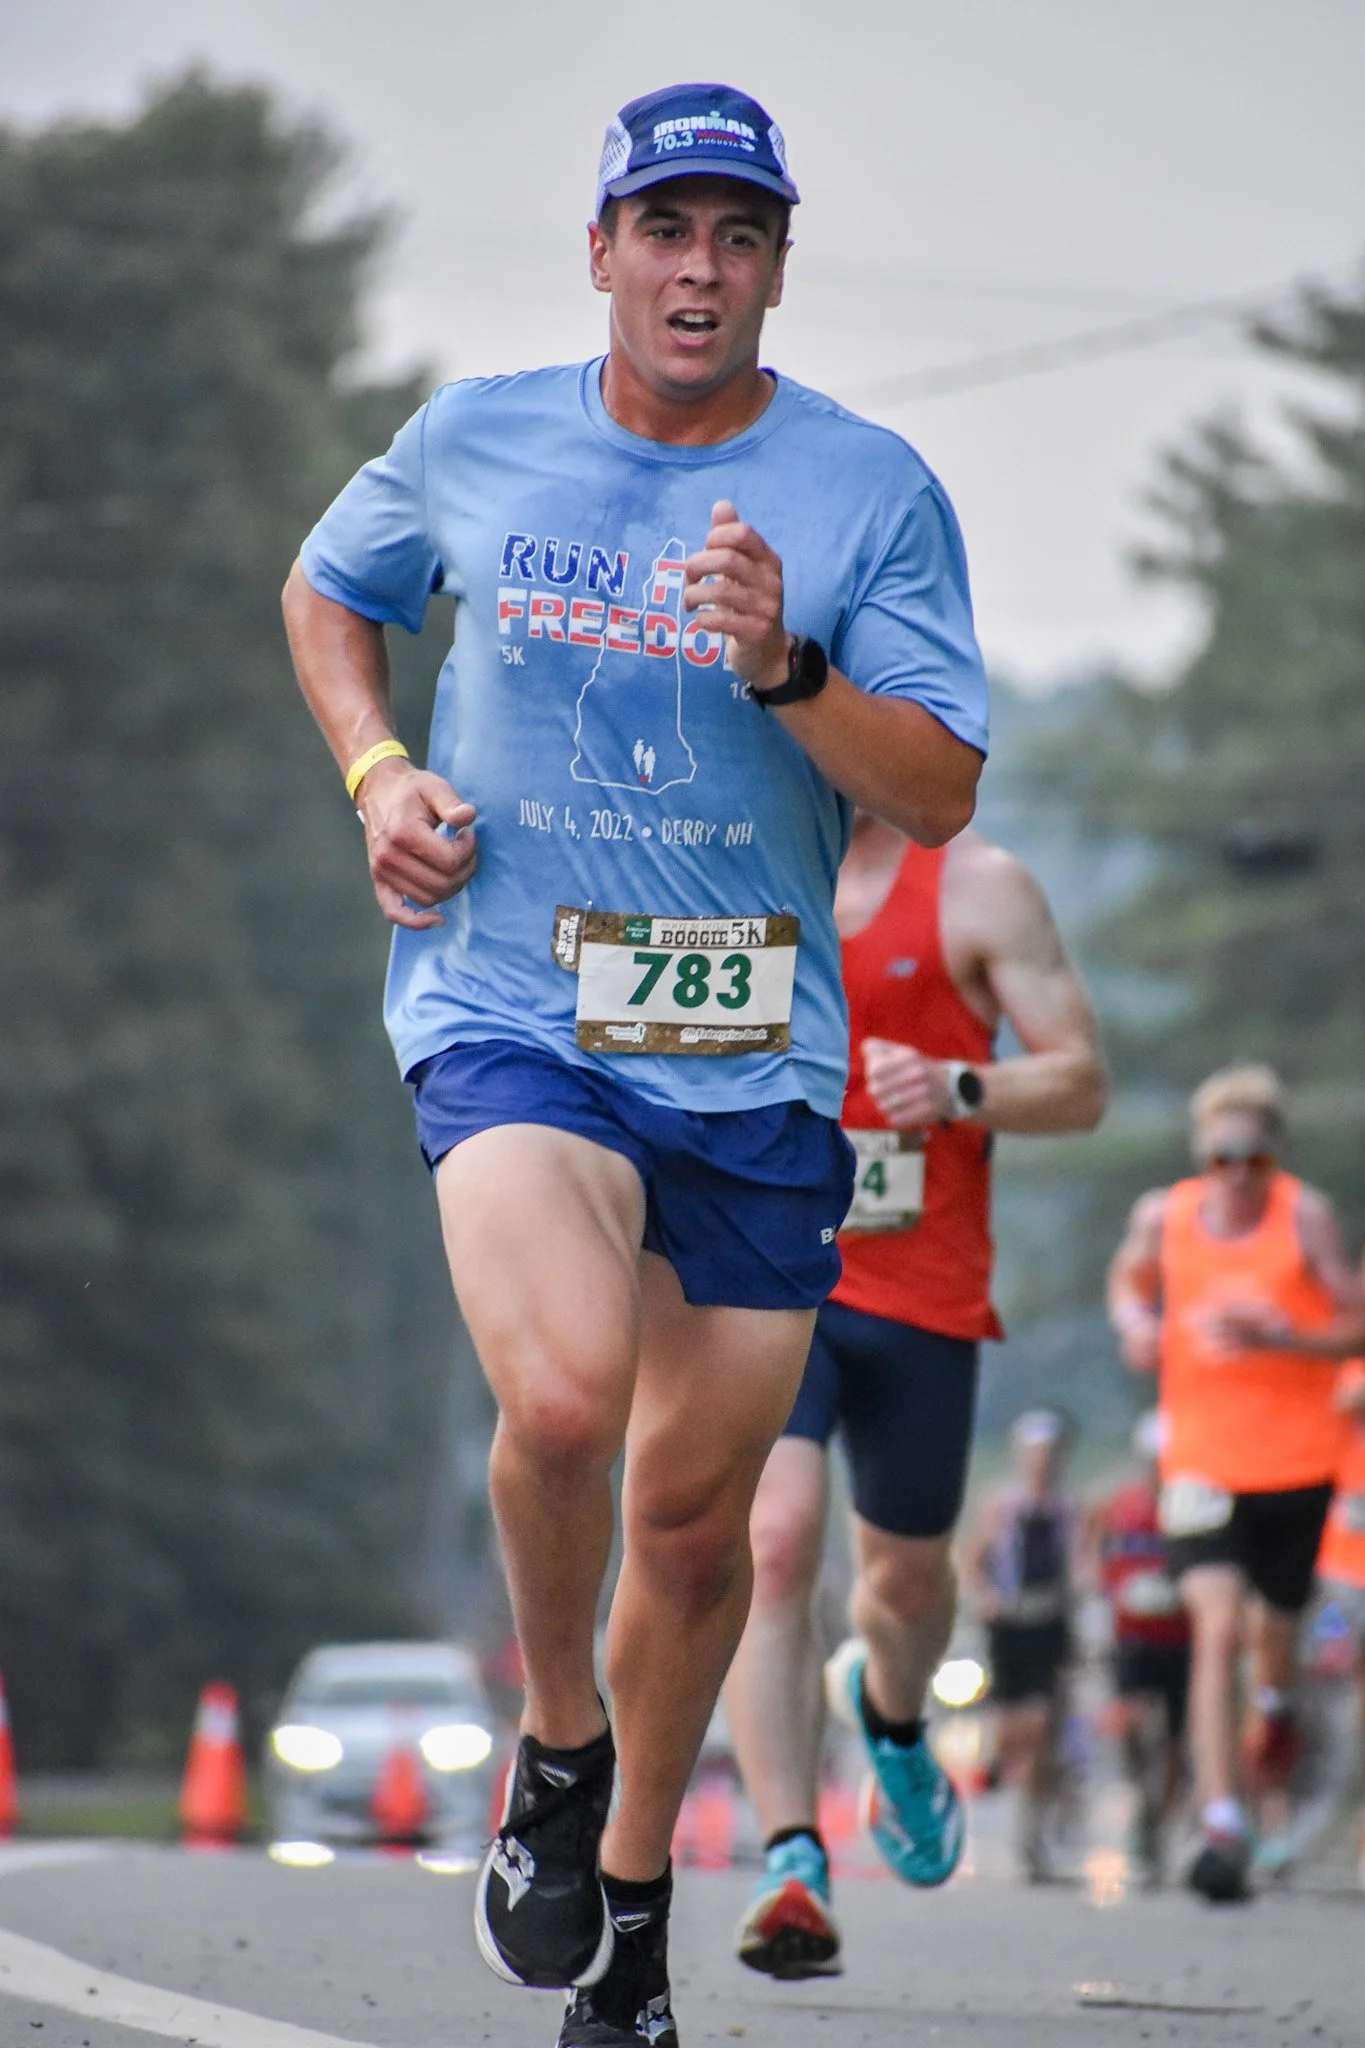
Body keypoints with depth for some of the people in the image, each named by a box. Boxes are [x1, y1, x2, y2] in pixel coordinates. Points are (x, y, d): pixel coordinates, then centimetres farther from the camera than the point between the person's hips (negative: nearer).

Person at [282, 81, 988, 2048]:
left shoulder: (871, 487, -1)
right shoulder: (472, 442, 3)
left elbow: (943, 796, -5)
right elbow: (326, 593, 22)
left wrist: (786, 668, -21)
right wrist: (377, 775, 5)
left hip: (756, 1053, 1)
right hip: (507, 1010, -1)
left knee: (696, 1510, 8)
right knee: (561, 1393, -28)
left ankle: (632, 1889, 31)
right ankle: (555, 1748, -1)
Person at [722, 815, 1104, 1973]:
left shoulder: (979, 887, -1)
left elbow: (1083, 1084, -2)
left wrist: (958, 1090, -20)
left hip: (920, 1300, 0)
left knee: (908, 1574, 15)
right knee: (774, 1542, -20)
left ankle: (894, 1725, 52)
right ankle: (793, 1865, -21)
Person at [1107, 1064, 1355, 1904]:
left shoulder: (1305, 1213, -9)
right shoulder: (1164, 1215, -2)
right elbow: (1131, 1278, 20)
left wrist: (1273, 1330, -25)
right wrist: (1136, 1322, -2)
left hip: (1298, 1457, 0)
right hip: (1203, 1452, 0)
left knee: (1274, 1621, 13)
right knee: (1217, 1628, -15)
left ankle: (1275, 1703, 53)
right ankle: (1224, 1827, -18)